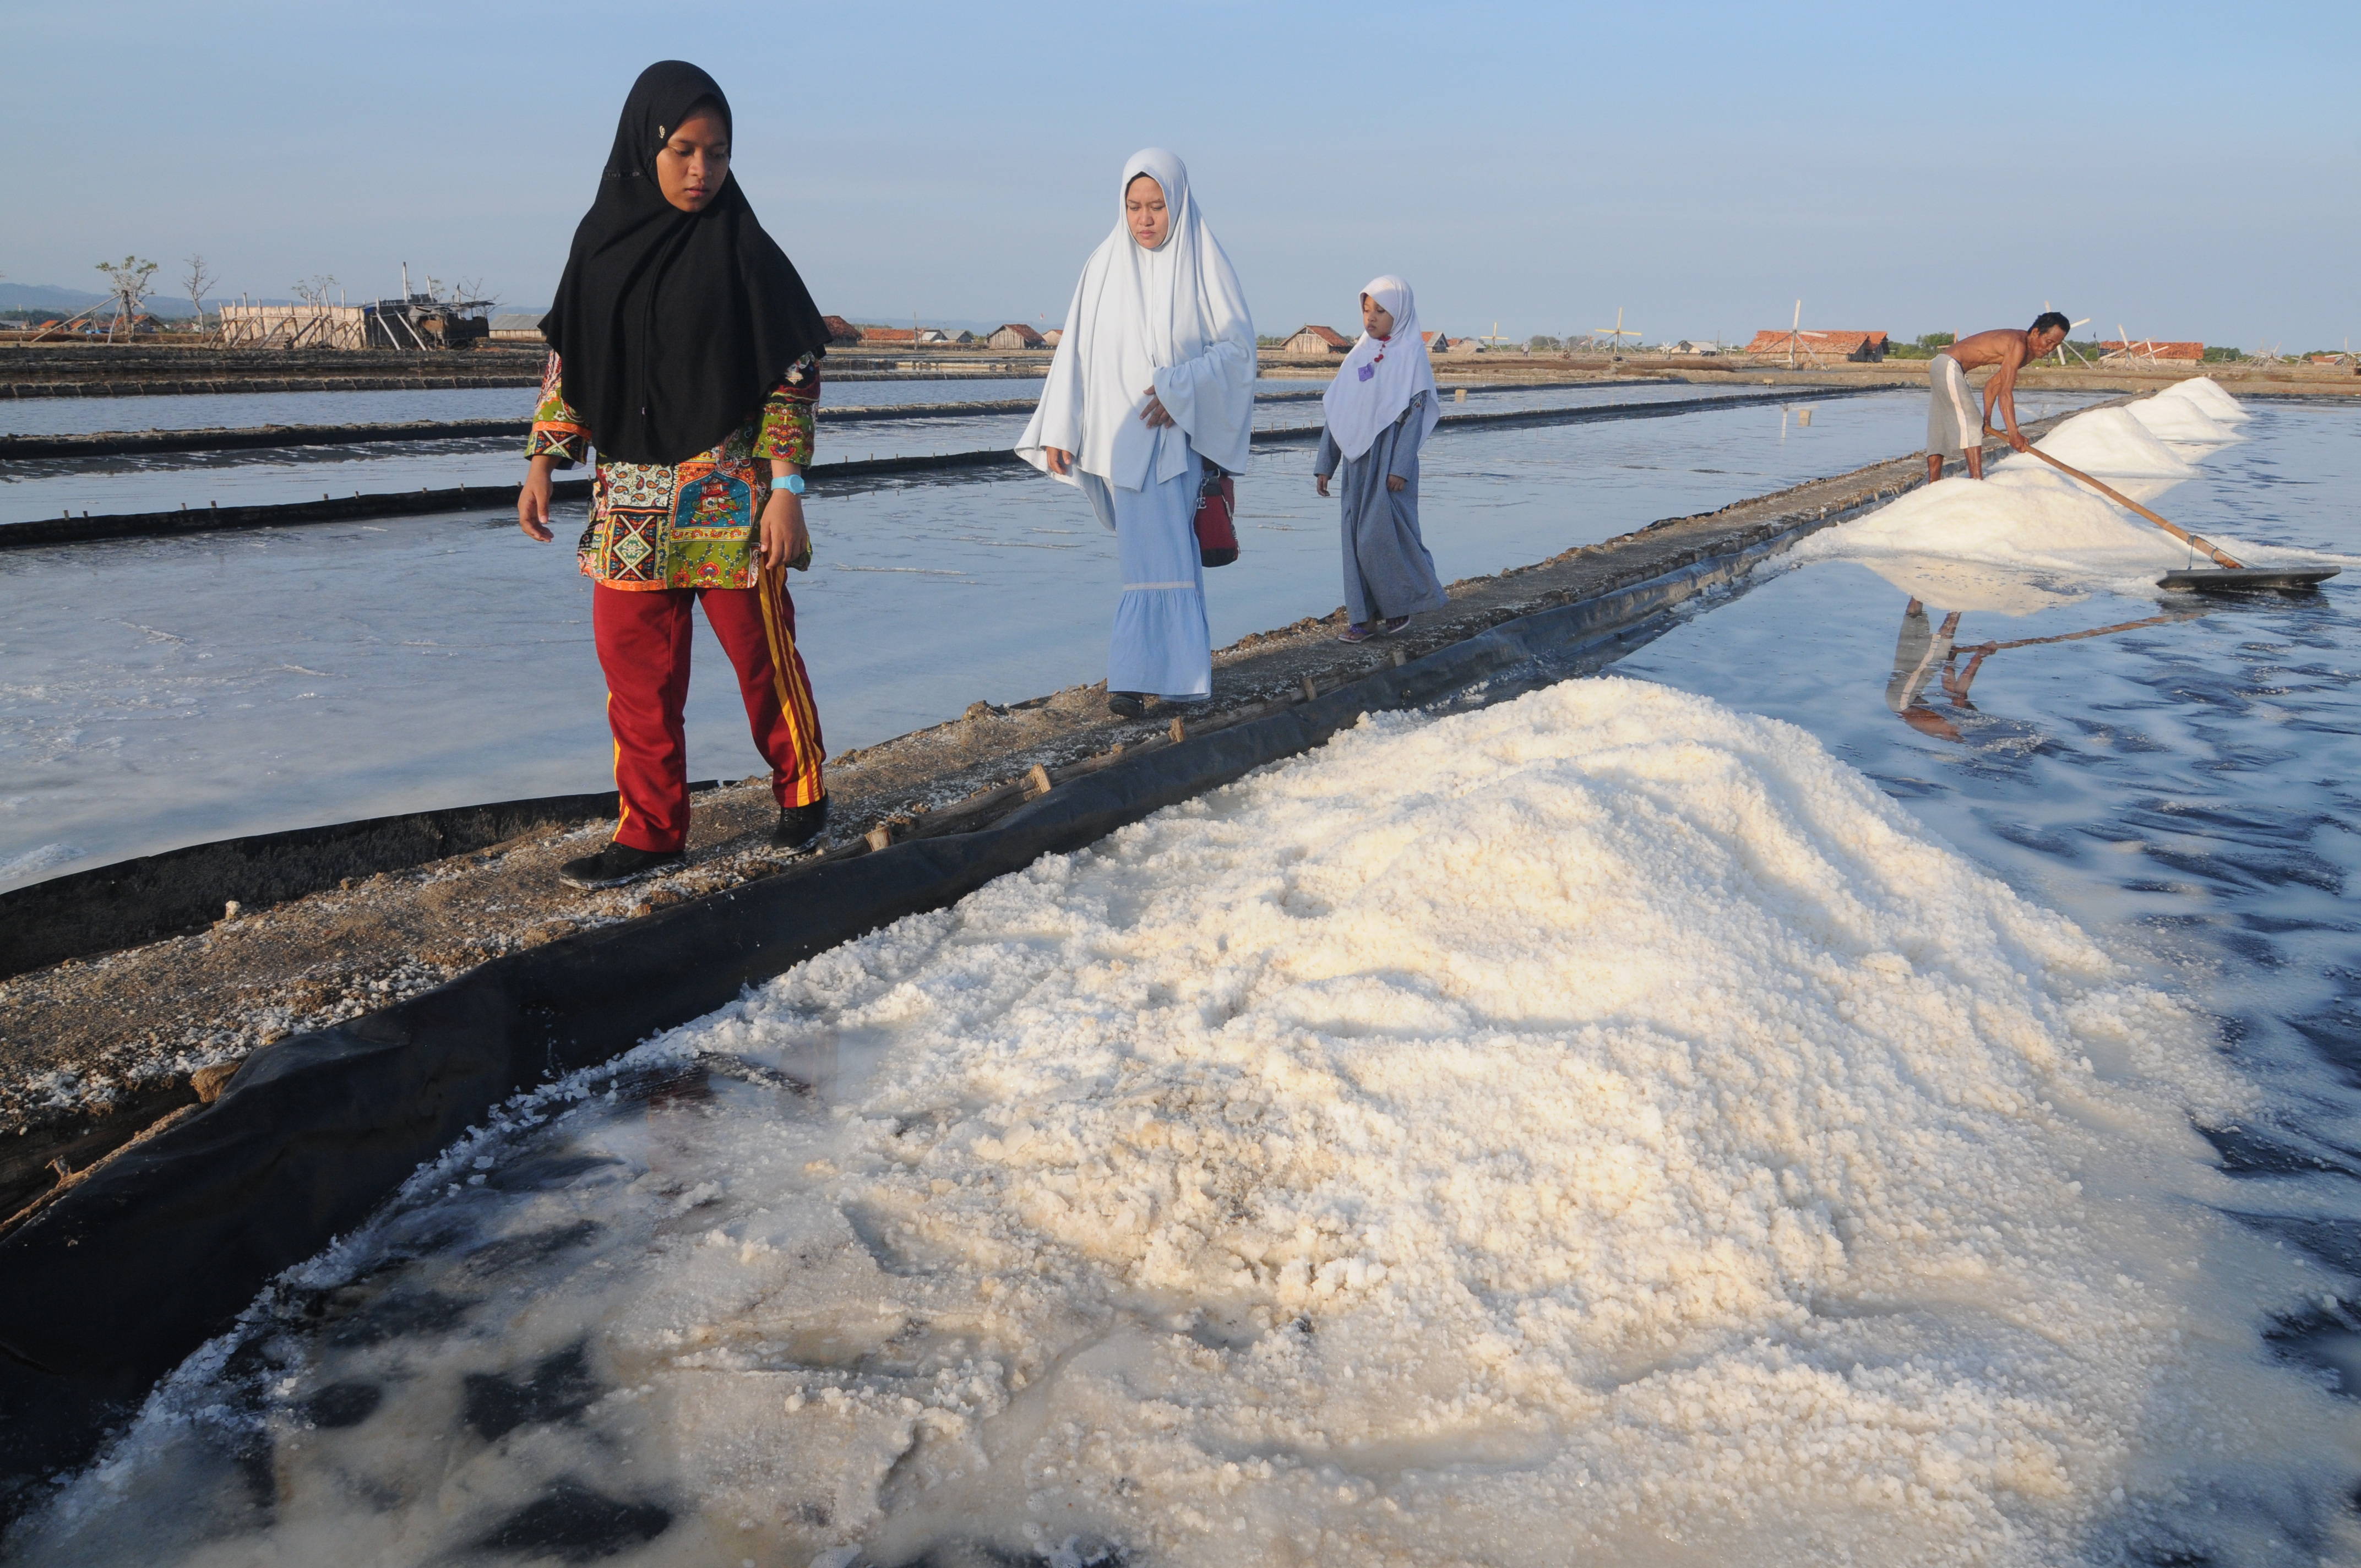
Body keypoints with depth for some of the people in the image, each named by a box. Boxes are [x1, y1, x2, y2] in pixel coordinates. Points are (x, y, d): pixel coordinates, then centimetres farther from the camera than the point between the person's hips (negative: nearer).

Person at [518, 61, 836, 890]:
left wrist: (787, 489, -12)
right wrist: (543, 463, 6)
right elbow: (568, 363, 12)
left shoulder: (743, 250, -5)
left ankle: (803, 792, 27)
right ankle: (651, 833, 16)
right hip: (629, 495, 4)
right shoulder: (603, 242, 7)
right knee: (635, 665, 5)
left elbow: (791, 374, -6)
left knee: (762, 651, 5)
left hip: (730, 492, -4)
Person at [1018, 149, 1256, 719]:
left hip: (1177, 433, -2)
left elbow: (1237, 344, -3)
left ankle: (1136, 675, -8)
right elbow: (1077, 350, 6)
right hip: (1119, 434, 3)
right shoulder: (1104, 265, 5)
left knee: (1159, 556, -8)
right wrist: (1058, 432, 1)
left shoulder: (1203, 260, -2)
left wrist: (1180, 386, -16)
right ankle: (1179, 669, 12)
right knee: (1159, 553, 6)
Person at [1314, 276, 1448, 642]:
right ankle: (1366, 615, 8)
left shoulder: (1410, 354, -4)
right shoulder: (1360, 355, 13)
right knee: (1356, 536, 4)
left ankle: (1403, 602, 11)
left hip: (1390, 459, -6)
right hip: (1358, 460, 6)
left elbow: (1414, 413, -9)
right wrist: (1324, 464, 10)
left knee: (1382, 534, -8)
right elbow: (1337, 411, 13)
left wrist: (1401, 467, -17)